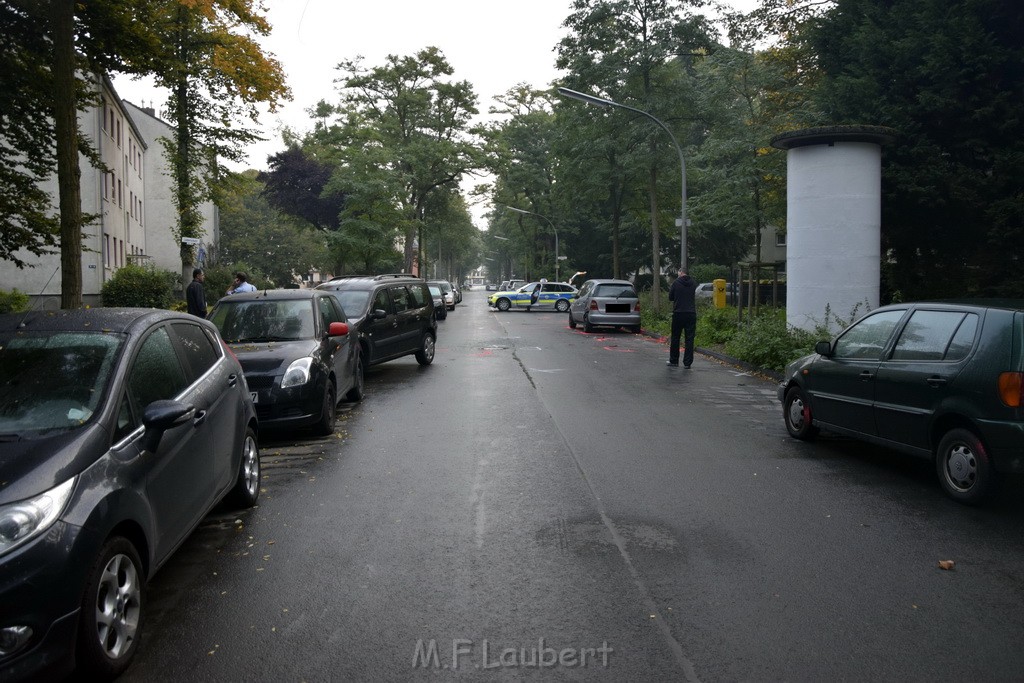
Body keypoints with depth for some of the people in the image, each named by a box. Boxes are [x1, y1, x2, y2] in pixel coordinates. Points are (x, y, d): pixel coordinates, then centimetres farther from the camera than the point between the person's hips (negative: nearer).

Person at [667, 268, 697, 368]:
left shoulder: (676, 283, -5)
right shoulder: (693, 283, 6)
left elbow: (670, 298, 1)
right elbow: (695, 297, 15)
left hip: (678, 313, -2)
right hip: (691, 314, 2)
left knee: (675, 338, 8)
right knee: (689, 339, 3)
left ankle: (673, 361, 13)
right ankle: (687, 363, 1)